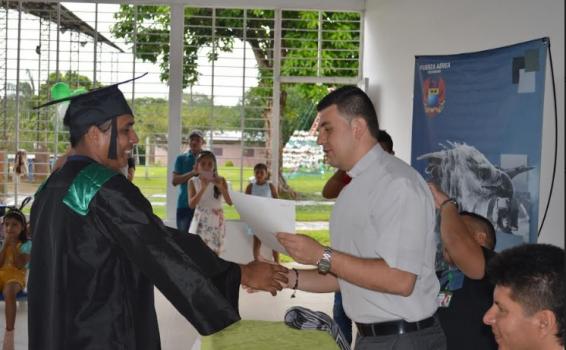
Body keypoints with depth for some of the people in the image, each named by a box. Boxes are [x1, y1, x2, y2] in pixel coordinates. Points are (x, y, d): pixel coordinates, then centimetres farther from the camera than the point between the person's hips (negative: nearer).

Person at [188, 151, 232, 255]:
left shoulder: (220, 180, -2)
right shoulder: (193, 182, -3)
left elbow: (230, 202, -8)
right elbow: (191, 204, -13)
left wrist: (221, 187, -22)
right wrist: (203, 188, -23)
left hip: (216, 221, 1)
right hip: (200, 221, 0)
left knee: (214, 253, 3)